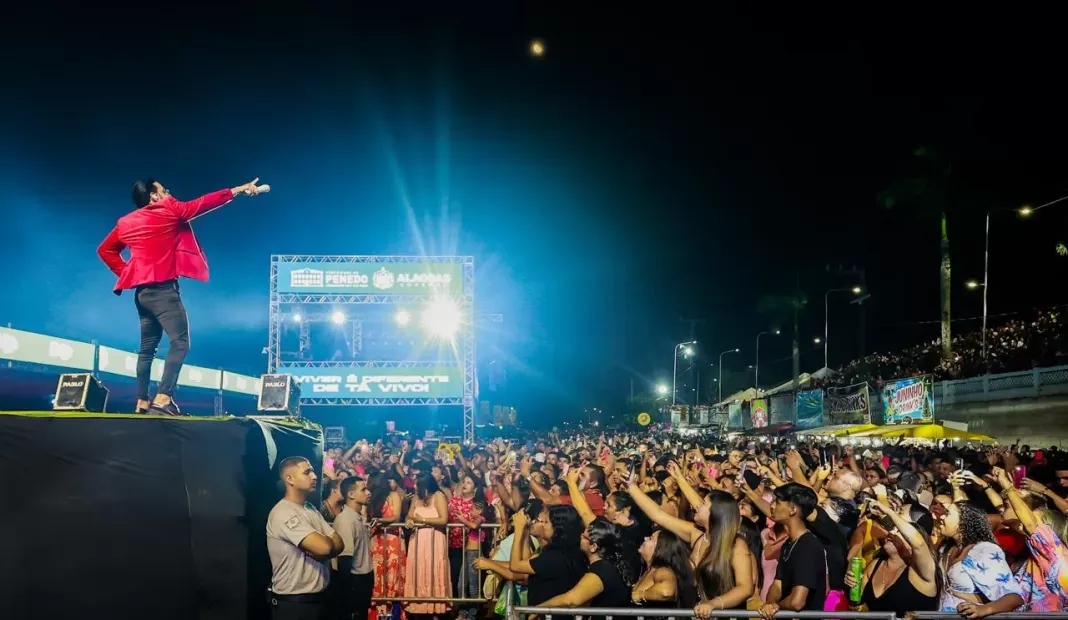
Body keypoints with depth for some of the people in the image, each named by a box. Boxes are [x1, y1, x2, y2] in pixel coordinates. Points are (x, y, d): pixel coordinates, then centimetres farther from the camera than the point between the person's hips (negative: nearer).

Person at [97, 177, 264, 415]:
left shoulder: (126, 223, 13)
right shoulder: (168, 211, -5)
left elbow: (105, 250, 20)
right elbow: (200, 204, -3)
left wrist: (126, 272, 16)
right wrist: (237, 190, 2)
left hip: (142, 291, 8)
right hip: (163, 289, -8)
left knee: (147, 347, 14)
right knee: (180, 342, -12)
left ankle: (142, 402, 11)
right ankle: (162, 398, -24)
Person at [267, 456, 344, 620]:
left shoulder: (311, 509, 12)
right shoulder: (283, 513, -19)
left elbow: (338, 544, 5)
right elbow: (324, 546, -27)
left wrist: (316, 551, -16)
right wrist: (329, 540, -3)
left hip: (318, 597, 9)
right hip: (292, 602, -8)